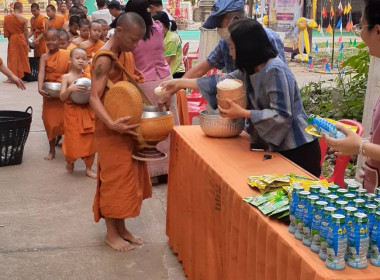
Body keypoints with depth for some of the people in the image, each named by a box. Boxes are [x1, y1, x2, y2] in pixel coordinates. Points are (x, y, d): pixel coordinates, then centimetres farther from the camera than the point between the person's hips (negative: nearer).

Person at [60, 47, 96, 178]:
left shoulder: (88, 77, 4)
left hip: (87, 112, 3)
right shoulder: (66, 77, -3)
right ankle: (69, 161, 33)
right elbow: (62, 97, -9)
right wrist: (70, 89, -26)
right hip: (72, 113, -3)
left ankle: (88, 168, 19)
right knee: (73, 140, 2)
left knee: (90, 141, 5)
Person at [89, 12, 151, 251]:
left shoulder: (126, 56, 8)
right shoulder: (105, 59, -19)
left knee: (127, 177, 14)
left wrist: (136, 81, 2)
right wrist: (112, 123, -39)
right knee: (114, 179, 0)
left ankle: (121, 227, 26)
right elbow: (94, 98, -26)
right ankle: (111, 233, 15)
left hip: (128, 126, 9)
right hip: (112, 130, -9)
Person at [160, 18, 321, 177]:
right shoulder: (250, 70, 7)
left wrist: (243, 113, -24)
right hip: (276, 147, 9)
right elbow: (223, 82, 15)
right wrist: (180, 83, 16)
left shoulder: (275, 71, -22)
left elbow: (281, 116, -26)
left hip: (296, 151, -9)